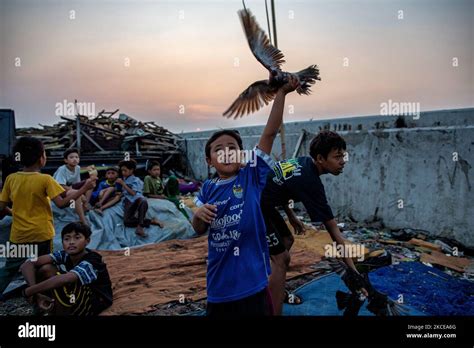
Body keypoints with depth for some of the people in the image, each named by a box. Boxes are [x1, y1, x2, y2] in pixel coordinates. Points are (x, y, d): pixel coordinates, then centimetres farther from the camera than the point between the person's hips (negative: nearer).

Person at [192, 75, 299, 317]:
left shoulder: (252, 176, -7)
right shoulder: (208, 188, 0)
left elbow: (270, 133, -14)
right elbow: (198, 230, 9)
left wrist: (281, 93, -19)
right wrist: (199, 215, -13)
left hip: (252, 280, -2)